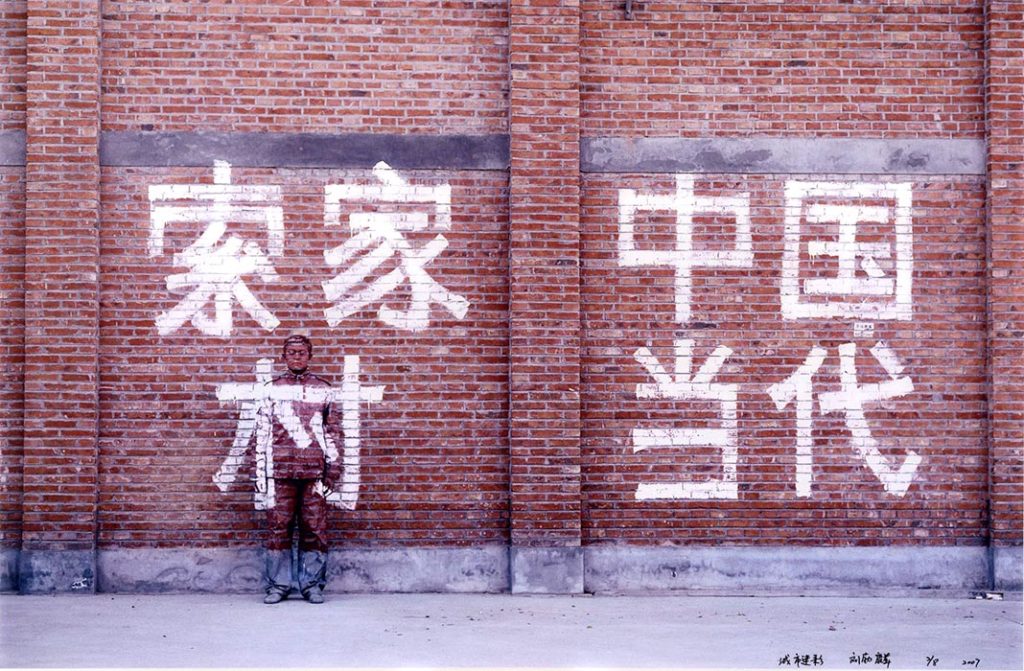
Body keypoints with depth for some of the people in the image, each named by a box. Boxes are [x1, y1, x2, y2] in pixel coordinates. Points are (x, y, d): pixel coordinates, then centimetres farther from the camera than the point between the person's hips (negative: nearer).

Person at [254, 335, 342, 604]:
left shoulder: (322, 389, 12)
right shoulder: (272, 389, 11)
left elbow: (332, 430, 12)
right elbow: (261, 431, 9)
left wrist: (333, 466, 5)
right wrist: (259, 469, 3)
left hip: (314, 469, 0)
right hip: (280, 468, 0)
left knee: (315, 527, -1)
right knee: (278, 526, -1)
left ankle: (312, 585, 7)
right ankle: (278, 585, 7)